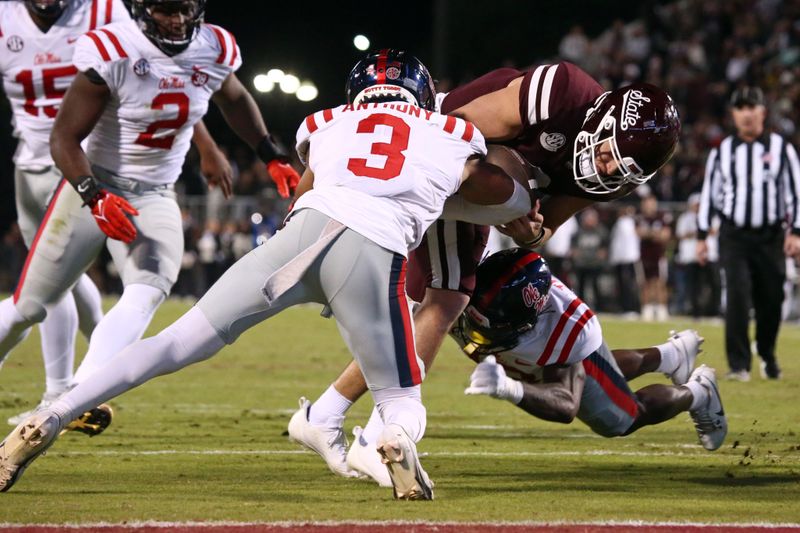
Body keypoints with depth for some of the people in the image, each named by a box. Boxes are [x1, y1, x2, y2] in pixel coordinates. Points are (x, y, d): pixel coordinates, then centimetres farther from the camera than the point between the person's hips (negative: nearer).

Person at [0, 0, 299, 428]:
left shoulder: (214, 51, -5)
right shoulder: (112, 54, -21)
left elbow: (234, 100, 21)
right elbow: (64, 138, -18)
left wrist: (271, 157, 22)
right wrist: (94, 196, -31)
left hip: (155, 197, 3)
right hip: (93, 186, -3)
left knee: (148, 293, -25)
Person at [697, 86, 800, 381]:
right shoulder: (722, 151, 6)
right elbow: (709, 192, 11)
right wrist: (701, 236, 9)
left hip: (771, 236, 0)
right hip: (734, 235, 0)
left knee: (771, 301, 5)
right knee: (737, 296, -14)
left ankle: (766, 353, 32)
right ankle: (738, 365, -12)